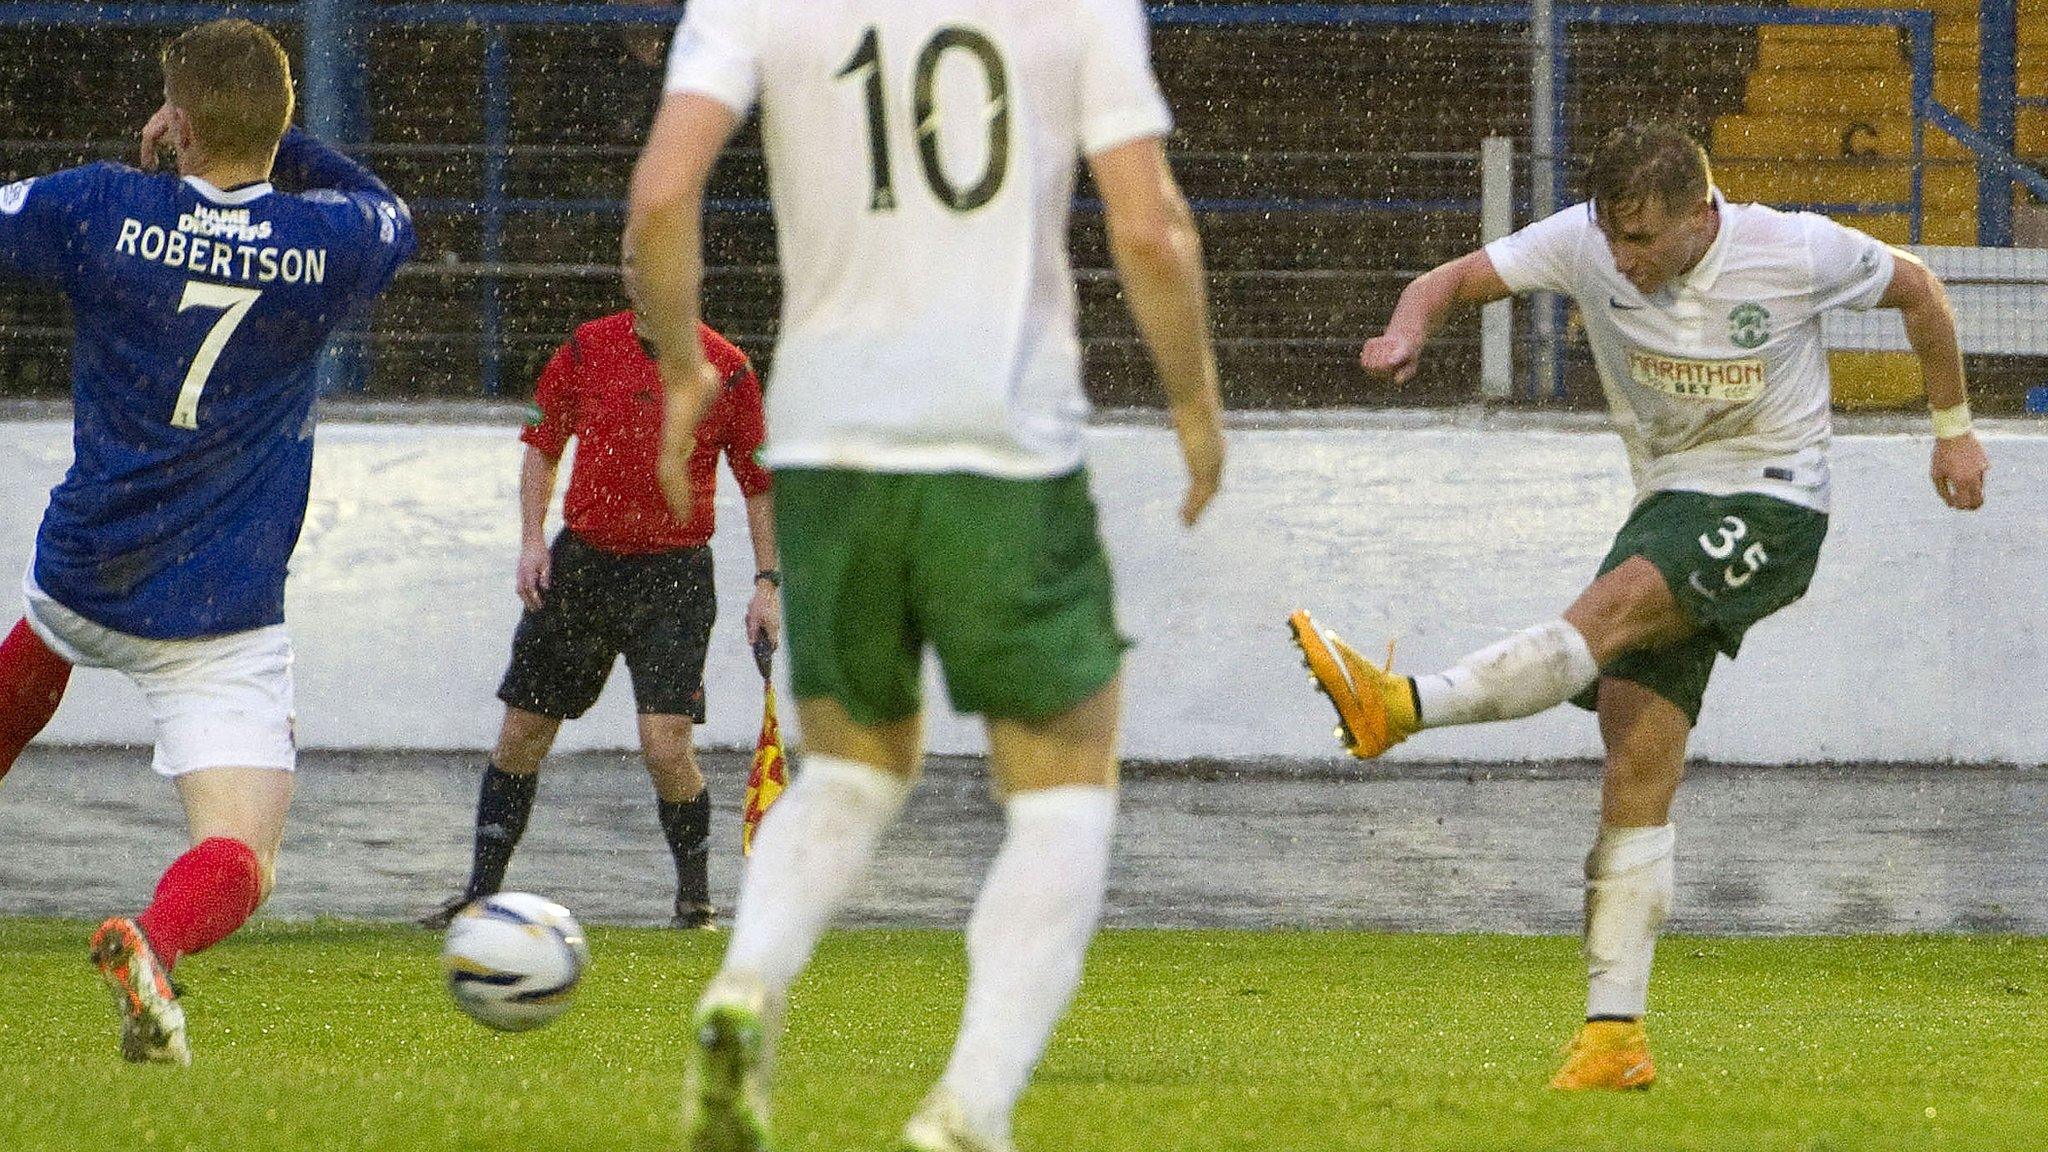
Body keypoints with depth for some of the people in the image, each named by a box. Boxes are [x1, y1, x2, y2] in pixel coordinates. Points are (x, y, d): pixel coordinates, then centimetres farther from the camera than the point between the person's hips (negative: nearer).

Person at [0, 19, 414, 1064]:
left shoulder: (100, 210, -11)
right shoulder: (326, 242, -6)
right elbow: (390, 215, 18)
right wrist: (267, 142, 15)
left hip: (87, 574, 2)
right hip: (224, 617, -2)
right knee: (238, 858, -7)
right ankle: (154, 940, -38)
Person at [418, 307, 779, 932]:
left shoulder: (728, 370, -4)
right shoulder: (588, 348, 2)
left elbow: (759, 482, 4)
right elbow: (543, 443, 13)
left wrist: (766, 583, -2)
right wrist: (532, 539, 2)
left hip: (673, 574, -3)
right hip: (581, 563, 3)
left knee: (666, 747, -15)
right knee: (520, 735, 6)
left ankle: (694, 897, 6)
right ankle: (482, 890, 20)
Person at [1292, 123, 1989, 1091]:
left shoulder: (1797, 253, -13)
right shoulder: (1586, 246, -6)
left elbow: (1916, 290, 5)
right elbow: (1454, 279, -5)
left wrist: (1953, 428, 12)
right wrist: (1409, 331, -28)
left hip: (1773, 509, -4)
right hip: (1671, 502, 4)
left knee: (1618, 604, -33)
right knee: (1636, 766, -9)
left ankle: (1401, 707, -46)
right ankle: (1614, 1037, -11)